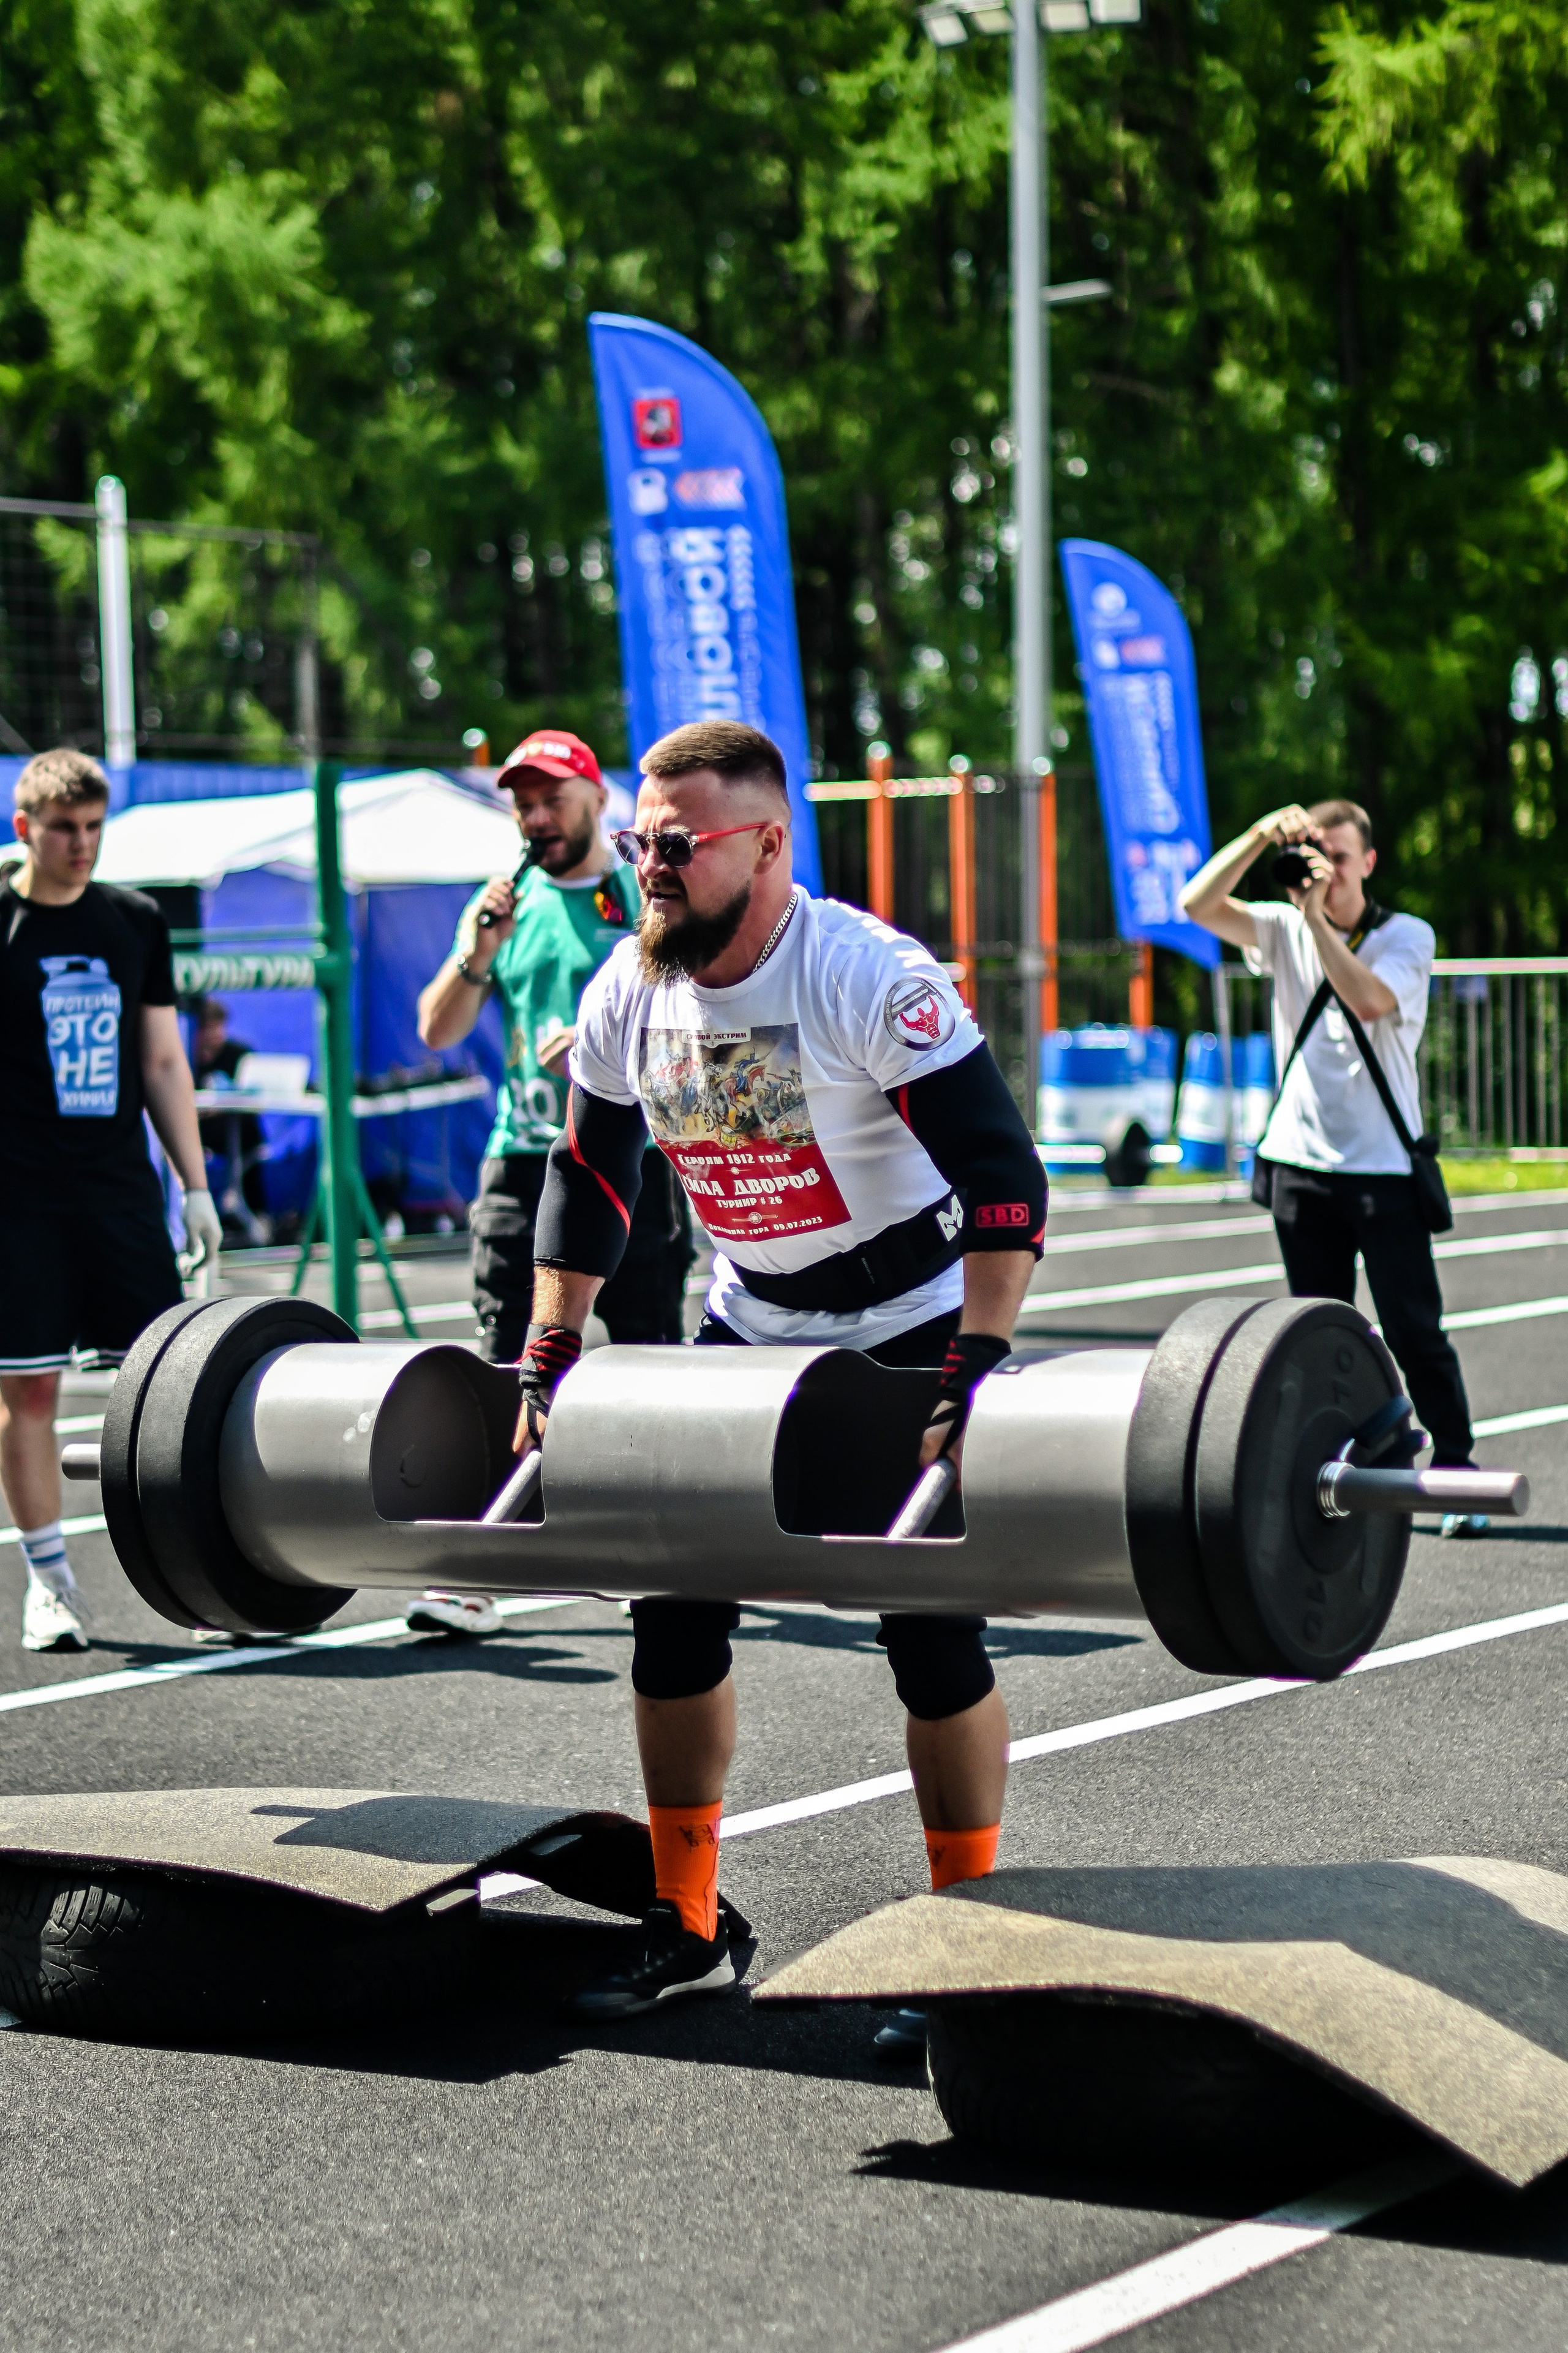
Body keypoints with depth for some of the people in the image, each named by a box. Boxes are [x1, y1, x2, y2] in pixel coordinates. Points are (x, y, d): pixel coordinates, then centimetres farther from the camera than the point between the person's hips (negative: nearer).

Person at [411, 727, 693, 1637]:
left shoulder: (650, 896, 1)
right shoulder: (506, 903, 13)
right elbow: (438, 1030, 7)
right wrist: (475, 954, -9)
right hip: (525, 1162, 3)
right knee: (507, 1370, -4)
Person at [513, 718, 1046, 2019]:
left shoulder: (871, 978, -25)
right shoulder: (628, 995, -6)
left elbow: (1002, 1176, -27)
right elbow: (588, 1181, 8)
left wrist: (975, 1373, -34)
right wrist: (548, 1364, 2)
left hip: (913, 1326, -6)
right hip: (751, 1326, 6)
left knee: (931, 1635, -9)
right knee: (674, 1611, 1)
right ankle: (687, 1929, 14)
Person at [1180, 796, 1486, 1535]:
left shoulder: (1407, 937, -2)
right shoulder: (1284, 930, 6)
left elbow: (1370, 1001, -21)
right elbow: (1196, 905, -7)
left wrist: (1318, 918, -20)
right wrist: (1261, 835, -15)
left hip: (1384, 1169, -4)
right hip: (1302, 1164, 4)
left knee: (1414, 1332, -5)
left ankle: (1456, 1474, 1)